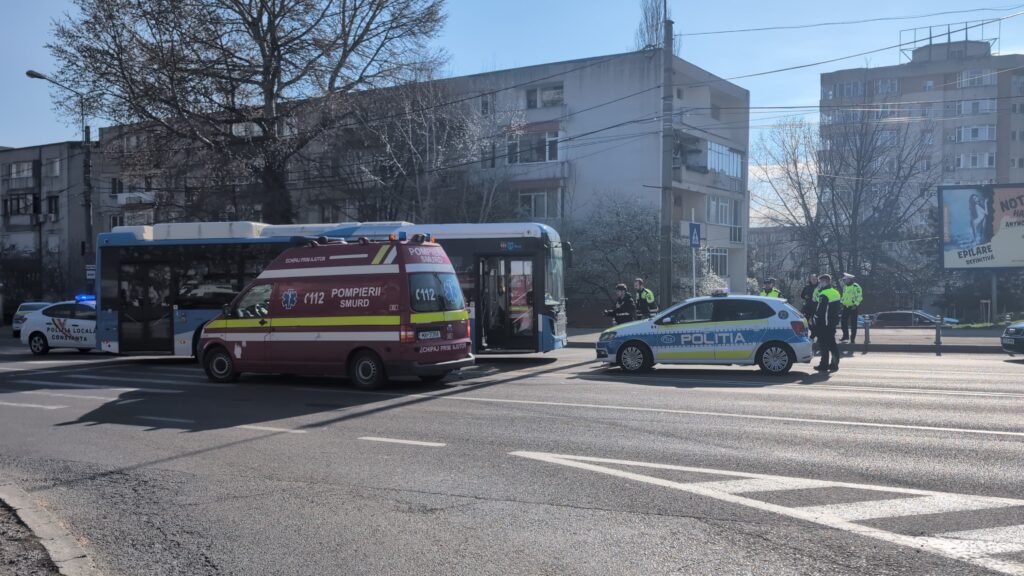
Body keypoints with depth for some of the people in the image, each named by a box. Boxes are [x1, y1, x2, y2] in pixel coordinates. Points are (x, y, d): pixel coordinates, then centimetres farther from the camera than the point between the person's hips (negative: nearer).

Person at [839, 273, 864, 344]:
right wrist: (841, 302, 15)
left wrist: (856, 304, -22)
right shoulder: (845, 286, 12)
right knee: (843, 321, 7)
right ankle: (845, 336, 21)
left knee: (853, 323, -1)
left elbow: (860, 297, -16)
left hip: (853, 307, -7)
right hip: (846, 307, 7)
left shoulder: (856, 287, -14)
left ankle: (853, 338, 5)